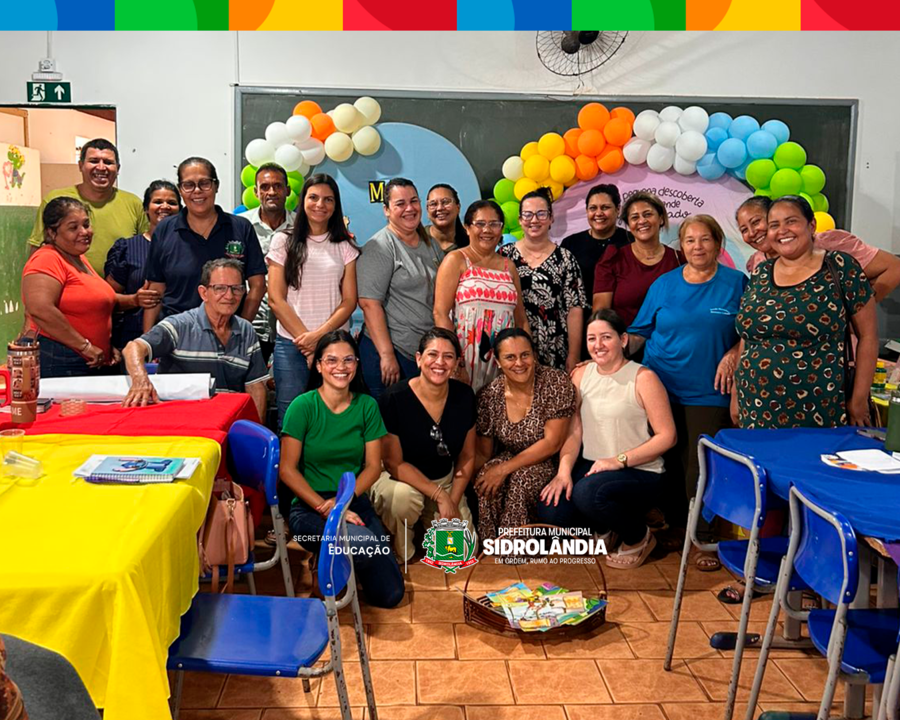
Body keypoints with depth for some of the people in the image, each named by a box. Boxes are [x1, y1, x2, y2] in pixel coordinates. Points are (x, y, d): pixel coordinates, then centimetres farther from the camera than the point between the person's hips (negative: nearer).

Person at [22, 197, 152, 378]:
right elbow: (39, 309, -26)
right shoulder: (46, 259, -12)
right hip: (58, 365, -9)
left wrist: (132, 300, 11)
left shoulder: (79, 259, 18)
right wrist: (86, 346, -21)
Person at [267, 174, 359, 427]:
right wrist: (306, 340, -8)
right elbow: (276, 300, -1)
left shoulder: (345, 246, 10)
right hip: (291, 344, -1)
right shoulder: (284, 241, 5)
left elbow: (349, 301, 3)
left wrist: (319, 335, -11)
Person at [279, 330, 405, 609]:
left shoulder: (367, 405, 3)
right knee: (367, 543, -34)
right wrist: (327, 509, -17)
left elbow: (373, 466, 2)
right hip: (309, 508, -4)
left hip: (356, 503, 4)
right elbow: (287, 470, -9)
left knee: (390, 595, -6)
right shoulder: (303, 406, -9)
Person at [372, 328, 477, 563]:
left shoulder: (464, 396, -7)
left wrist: (452, 503, -7)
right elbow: (394, 463, -17)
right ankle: (399, 555, -6)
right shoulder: (395, 398, -21)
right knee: (403, 495, -38)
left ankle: (430, 523, 23)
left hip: (446, 481, 4)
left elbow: (467, 457, 2)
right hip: (399, 478, -4)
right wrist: (439, 495, -21)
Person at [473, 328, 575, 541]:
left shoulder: (557, 382, -16)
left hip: (548, 464, -3)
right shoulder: (489, 396, -7)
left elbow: (552, 443, -18)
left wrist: (505, 469, -22)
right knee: (484, 481, -26)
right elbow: (482, 453, 0)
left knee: (522, 478, -32)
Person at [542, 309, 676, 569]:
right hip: (591, 467, 5)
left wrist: (619, 460, -19)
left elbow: (667, 436, -11)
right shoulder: (581, 374, 6)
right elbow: (573, 431, 2)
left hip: (639, 472, -5)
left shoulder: (643, 378, -9)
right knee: (551, 504, -19)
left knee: (587, 493, -34)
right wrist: (564, 471, -14)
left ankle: (640, 538, 0)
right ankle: (604, 530, 16)